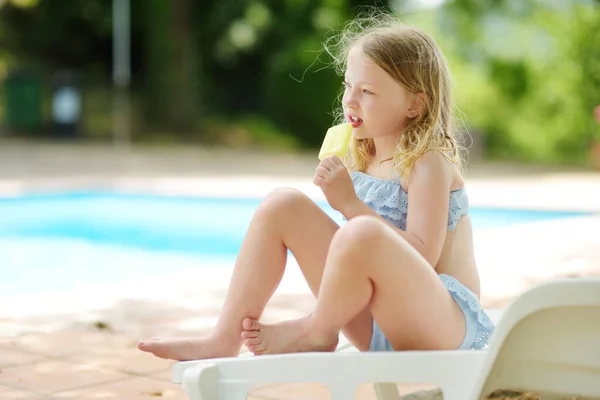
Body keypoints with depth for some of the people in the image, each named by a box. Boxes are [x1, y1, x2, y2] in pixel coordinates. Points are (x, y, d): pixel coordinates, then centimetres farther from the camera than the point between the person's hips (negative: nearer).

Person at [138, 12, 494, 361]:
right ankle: (227, 339, -2)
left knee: (362, 234, -38)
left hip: (444, 322, -7)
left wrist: (350, 204, -21)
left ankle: (317, 333, -8)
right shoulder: (360, 161, 12)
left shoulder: (429, 164, -9)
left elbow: (421, 257, -21)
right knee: (283, 205, 0)